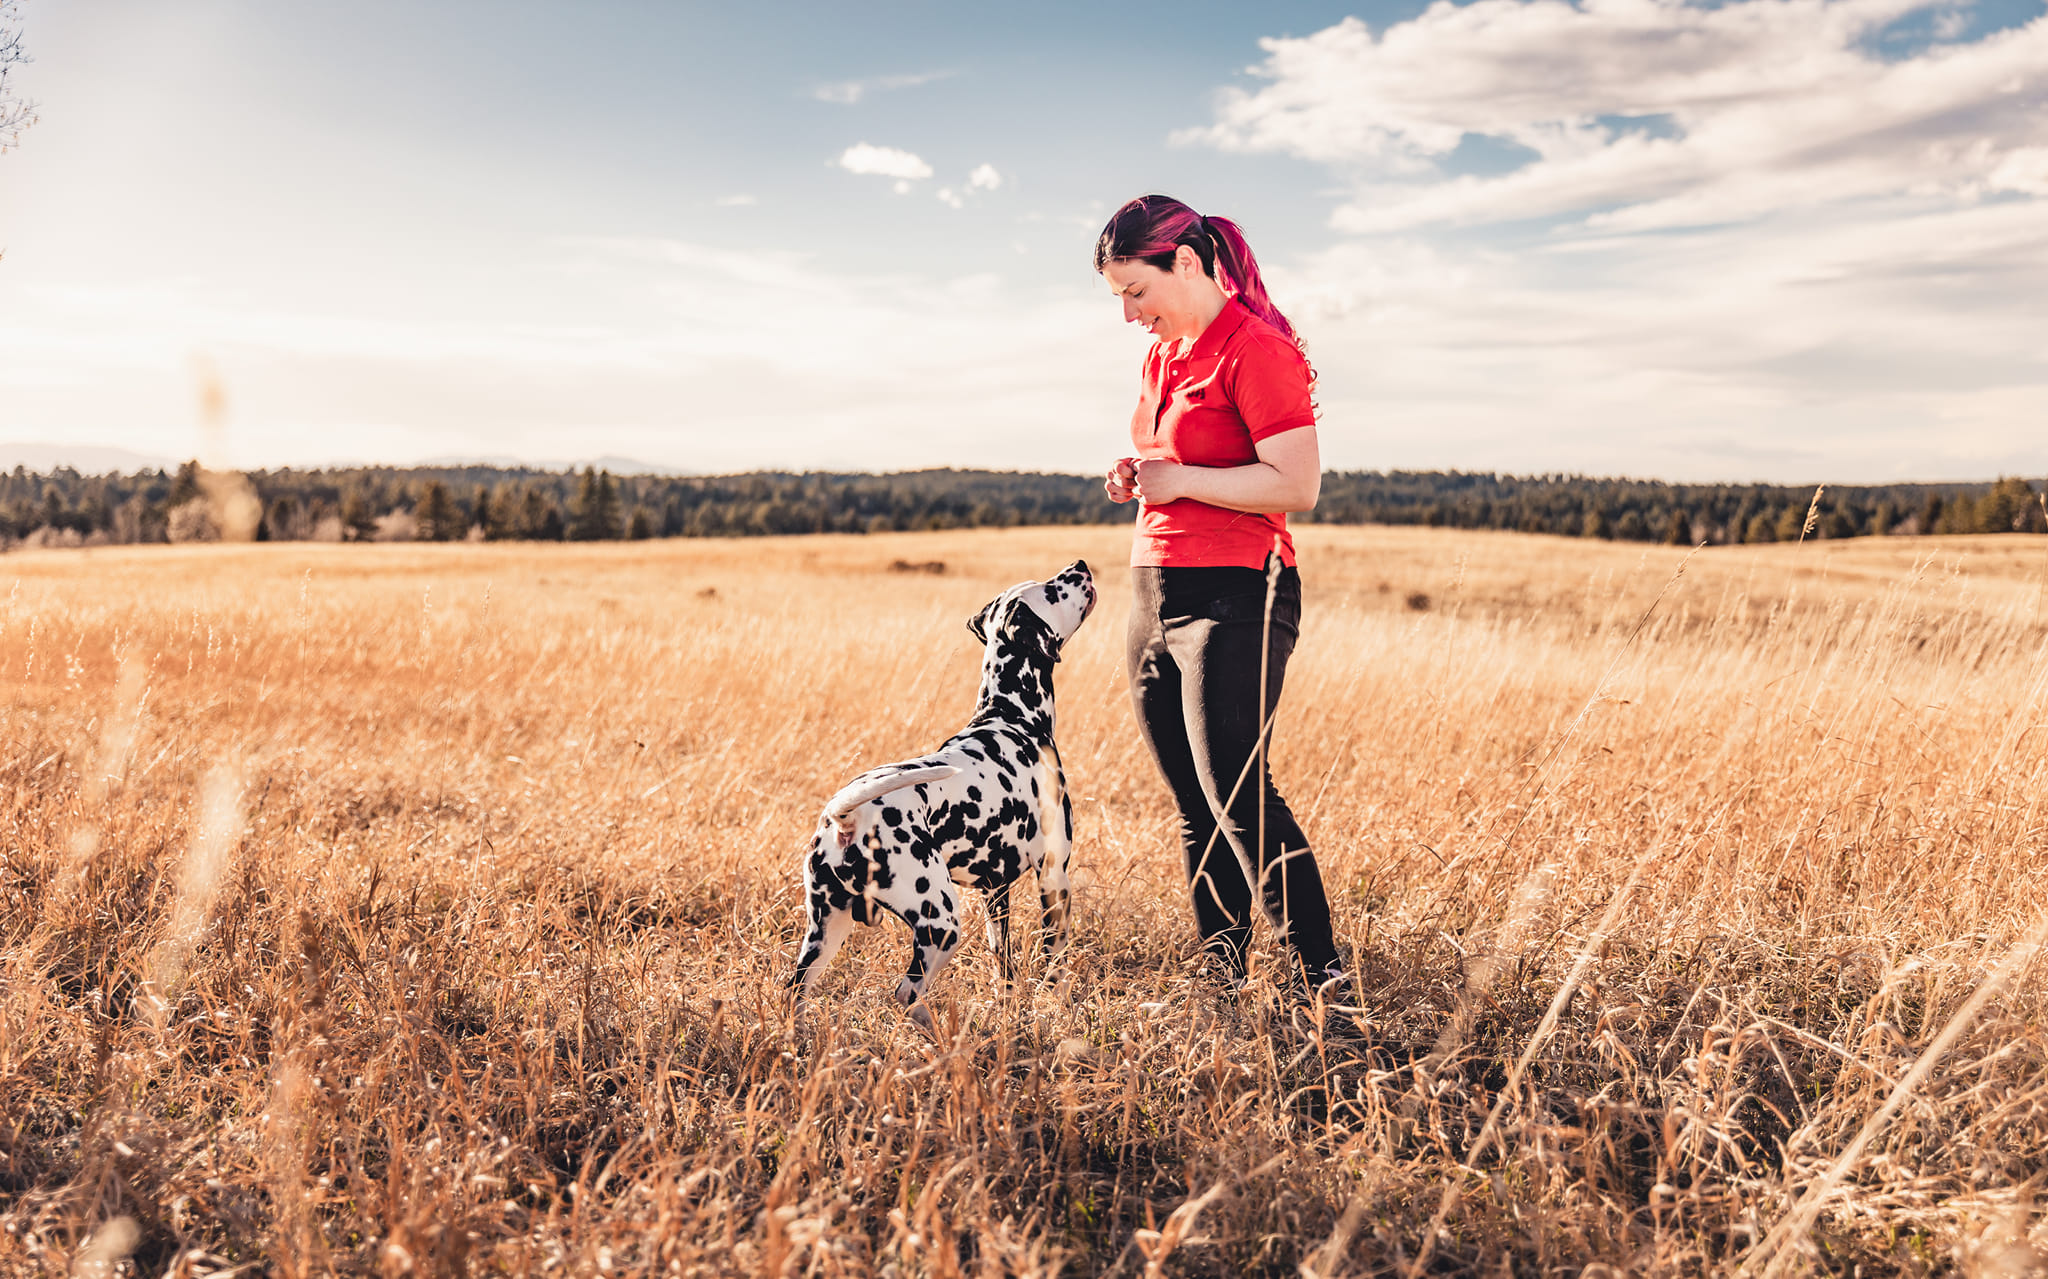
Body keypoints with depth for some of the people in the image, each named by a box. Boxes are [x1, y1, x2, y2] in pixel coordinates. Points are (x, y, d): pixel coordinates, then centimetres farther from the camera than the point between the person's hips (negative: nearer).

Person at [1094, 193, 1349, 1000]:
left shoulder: (1256, 350, -11)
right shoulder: (1162, 355, 17)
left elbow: (1296, 485, -20)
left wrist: (1179, 480, -15)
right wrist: (1136, 480, 10)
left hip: (1233, 599, -9)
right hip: (1155, 596, 9)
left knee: (1238, 797, -13)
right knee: (1194, 809, 8)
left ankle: (1324, 984, -2)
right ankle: (1222, 982, 16)